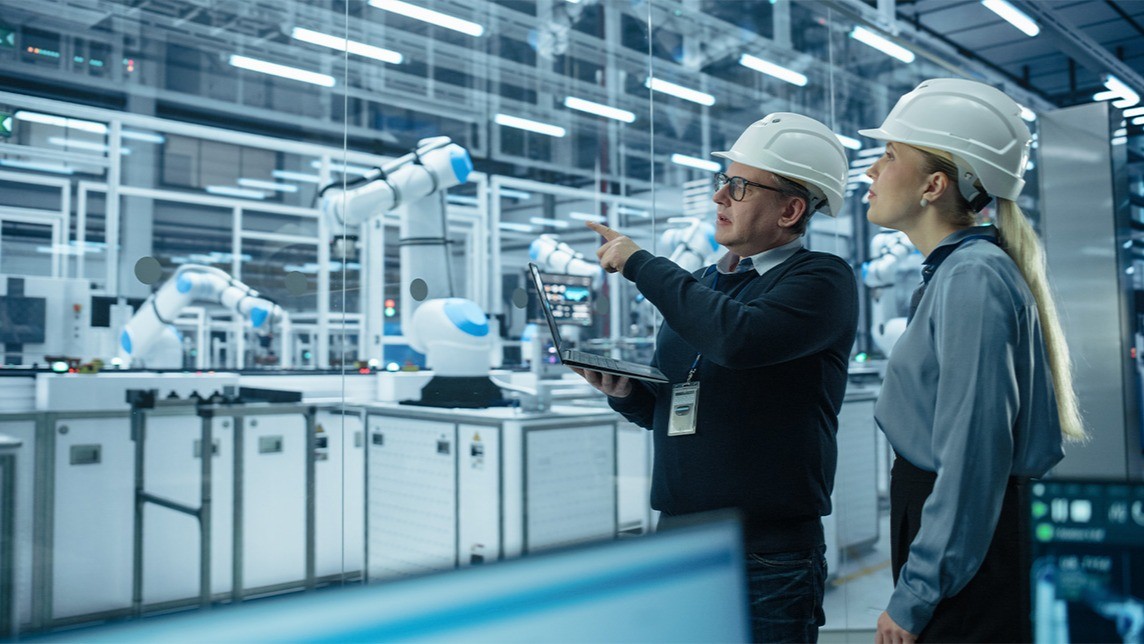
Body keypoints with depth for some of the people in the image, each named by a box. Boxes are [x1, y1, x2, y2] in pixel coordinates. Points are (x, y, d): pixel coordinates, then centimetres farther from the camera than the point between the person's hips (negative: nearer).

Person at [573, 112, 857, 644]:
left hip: (768, 556, -6)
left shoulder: (822, 280, -8)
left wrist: (640, 263, -17)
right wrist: (625, 391, -4)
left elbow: (738, 337, -28)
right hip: (676, 537, 6)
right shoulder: (696, 283, 12)